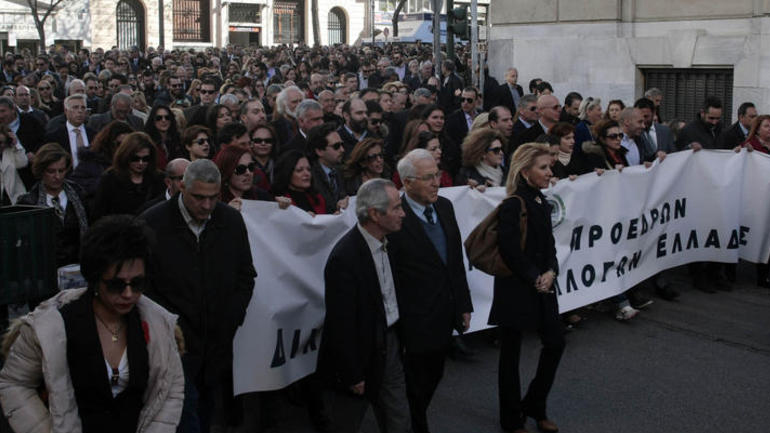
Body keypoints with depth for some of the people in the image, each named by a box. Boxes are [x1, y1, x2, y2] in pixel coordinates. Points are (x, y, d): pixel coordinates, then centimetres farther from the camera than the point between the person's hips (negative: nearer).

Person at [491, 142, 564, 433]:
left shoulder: (541, 203, 7)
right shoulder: (513, 206, -18)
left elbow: (548, 245, 12)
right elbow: (510, 251, -21)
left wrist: (551, 272, -5)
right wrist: (535, 279, -13)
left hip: (541, 286, 8)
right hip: (515, 289, -8)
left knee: (555, 342, 12)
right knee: (511, 353, 5)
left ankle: (535, 406, 30)